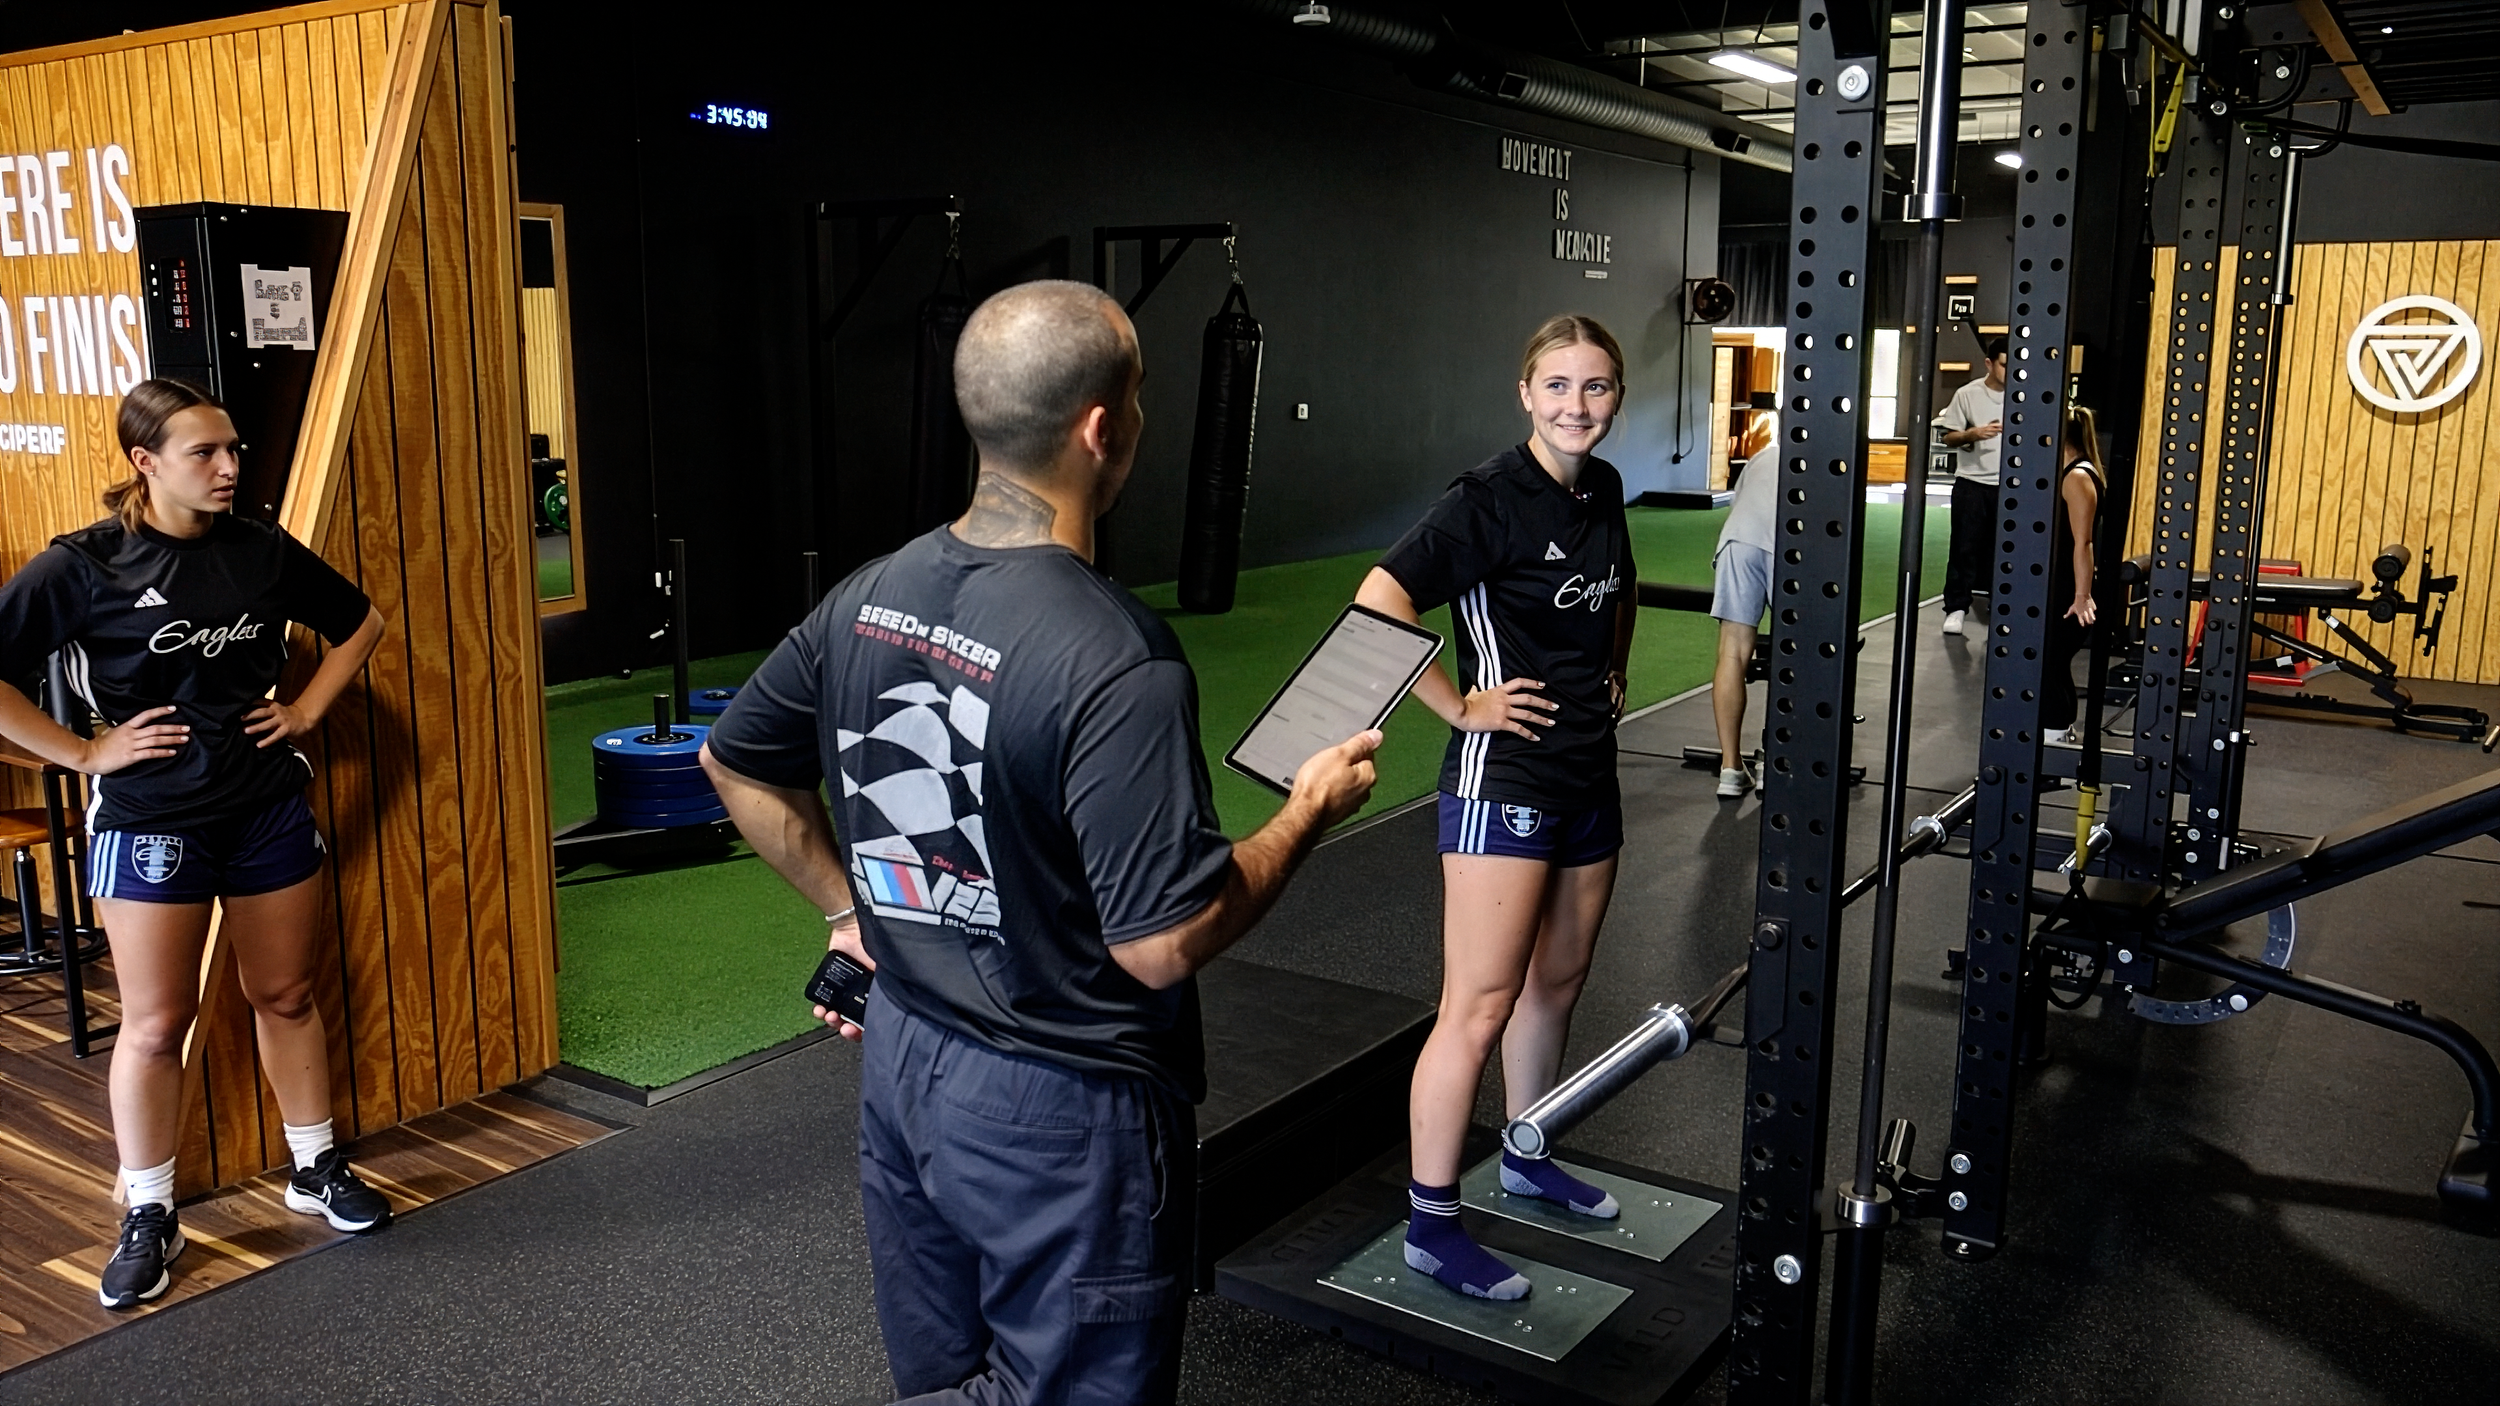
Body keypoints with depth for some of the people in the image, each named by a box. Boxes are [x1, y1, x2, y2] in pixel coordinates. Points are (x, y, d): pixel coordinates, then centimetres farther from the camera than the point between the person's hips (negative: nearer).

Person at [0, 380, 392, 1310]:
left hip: (269, 807, 3)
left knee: (287, 997, 13)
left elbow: (360, 625, 14)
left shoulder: (262, 550, -1)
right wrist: (84, 753, -12)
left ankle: (317, 1170, 29)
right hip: (150, 823, -3)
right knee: (157, 1024, 3)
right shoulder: (83, 566, -11)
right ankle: (148, 1218, 19)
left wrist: (308, 711, 5)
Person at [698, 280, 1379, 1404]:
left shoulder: (870, 596, -3)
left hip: (901, 1059, 7)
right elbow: (1162, 943, -25)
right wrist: (1308, 811, -11)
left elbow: (735, 761, 11)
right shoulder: (1114, 662, -27)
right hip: (1059, 1110, -7)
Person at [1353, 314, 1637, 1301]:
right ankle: (1431, 1226, 7)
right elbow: (1379, 603, -27)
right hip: (1503, 782, -8)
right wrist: (1462, 707, -20)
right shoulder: (1491, 499, -17)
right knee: (1479, 1009, -5)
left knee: (1556, 985, 19)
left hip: (1588, 776, 8)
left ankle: (1527, 1158, 39)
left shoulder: (1604, 492, 7)